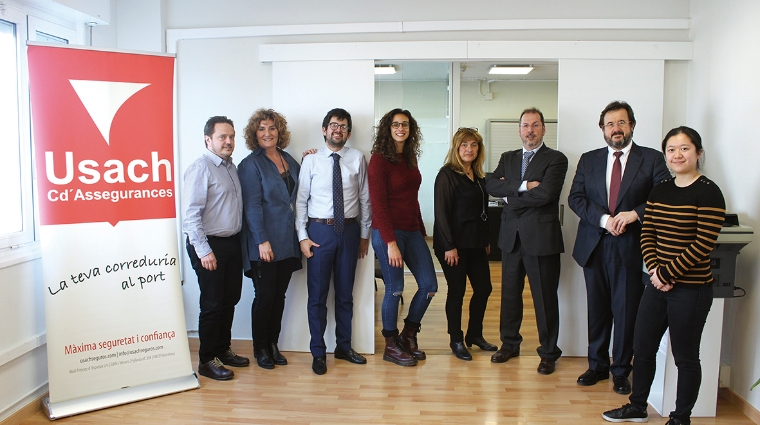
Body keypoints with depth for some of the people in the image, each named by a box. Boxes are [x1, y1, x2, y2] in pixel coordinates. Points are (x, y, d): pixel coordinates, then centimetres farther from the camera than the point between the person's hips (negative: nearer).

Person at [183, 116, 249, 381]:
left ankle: (223, 349, 32)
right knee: (212, 304, 1)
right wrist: (204, 250, -20)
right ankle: (207, 361, 16)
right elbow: (191, 214, -19)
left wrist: (239, 239, 8)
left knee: (230, 300, 16)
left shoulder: (231, 167, 11)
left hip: (232, 242, 8)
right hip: (209, 245, -8)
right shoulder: (201, 168, -14)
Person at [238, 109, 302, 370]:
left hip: (288, 241, 6)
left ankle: (273, 344, 24)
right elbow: (252, 205, -12)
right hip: (264, 243, -5)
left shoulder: (289, 160, 13)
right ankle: (260, 349, 18)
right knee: (265, 295, 2)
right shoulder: (251, 164, -5)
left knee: (279, 295, 12)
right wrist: (262, 241, -18)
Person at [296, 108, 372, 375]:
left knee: (345, 293, 13)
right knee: (317, 293, 5)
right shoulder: (311, 161, -1)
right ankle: (318, 352, 20)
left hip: (350, 230, 2)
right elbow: (301, 200, -1)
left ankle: (344, 346, 30)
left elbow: (365, 198, 4)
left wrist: (364, 234, 5)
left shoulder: (357, 159, 1)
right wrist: (303, 236, -6)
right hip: (320, 230, -1)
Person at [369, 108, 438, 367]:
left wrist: (422, 230, 11)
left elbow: (412, 198, 14)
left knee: (429, 285, 4)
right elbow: (378, 204, -14)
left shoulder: (410, 157, 12)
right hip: (388, 232, -7)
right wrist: (391, 242, -18)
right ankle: (391, 346, 18)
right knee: (395, 289, 0)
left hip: (412, 231, 7)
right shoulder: (380, 160, -9)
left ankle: (408, 335, 24)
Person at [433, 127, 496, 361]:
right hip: (454, 243, -7)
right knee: (457, 291, 3)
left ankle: (475, 334, 27)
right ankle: (456, 340, 18)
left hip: (476, 243, 7)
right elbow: (441, 212, -15)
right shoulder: (447, 174, -10)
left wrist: (486, 240, 11)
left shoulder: (479, 176, 11)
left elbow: (483, 210, 14)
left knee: (483, 288, 9)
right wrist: (449, 246, -18)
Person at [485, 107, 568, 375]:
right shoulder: (508, 158, 13)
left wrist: (510, 196, -8)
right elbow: (491, 185, -3)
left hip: (541, 236, -5)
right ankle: (510, 344, 30)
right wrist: (523, 186, -17)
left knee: (545, 297, 4)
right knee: (510, 293, 14)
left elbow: (546, 193, -19)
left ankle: (548, 353, 19)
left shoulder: (556, 159, -3)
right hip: (511, 236, 5)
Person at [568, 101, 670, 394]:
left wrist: (635, 214, -20)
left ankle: (621, 372, 20)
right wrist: (604, 219, -13)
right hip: (594, 245, 3)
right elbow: (575, 198, 1)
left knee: (626, 311, 4)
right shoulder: (588, 160, 9)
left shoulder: (652, 159, 1)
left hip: (630, 247, -2)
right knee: (597, 309, 12)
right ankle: (597, 365, 26)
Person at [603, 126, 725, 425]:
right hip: (658, 284, 6)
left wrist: (667, 273, -15)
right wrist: (654, 270, -8)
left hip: (692, 289, -6)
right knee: (642, 348, 13)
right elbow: (647, 235, 7)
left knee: (685, 357, 8)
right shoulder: (659, 191, 8)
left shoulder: (708, 193, -11)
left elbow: (703, 244, -16)